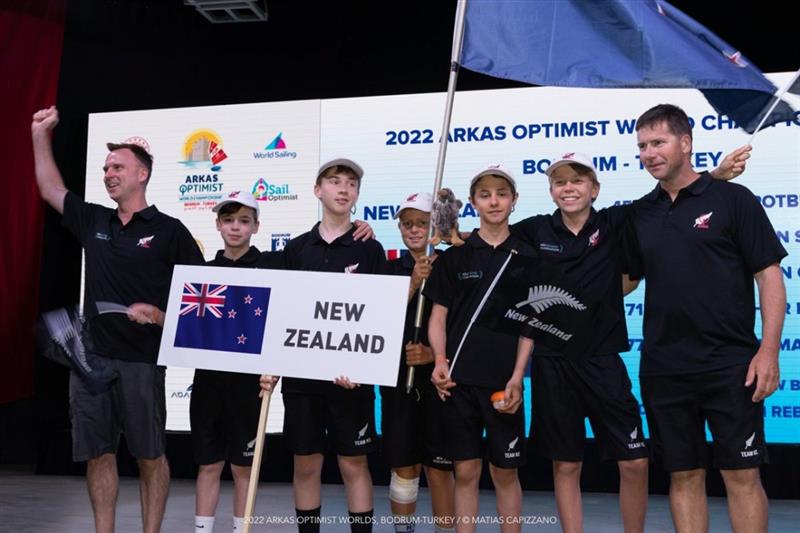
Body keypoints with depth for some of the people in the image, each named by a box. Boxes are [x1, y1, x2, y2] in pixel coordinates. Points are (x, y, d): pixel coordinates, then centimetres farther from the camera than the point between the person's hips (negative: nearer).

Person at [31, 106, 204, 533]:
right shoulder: (93, 221, 11)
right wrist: (41, 134, 19)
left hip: (141, 359, -5)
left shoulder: (168, 230, -3)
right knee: (97, 454, 9)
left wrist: (163, 315, -14)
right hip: (90, 357, 5)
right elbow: (51, 190, 22)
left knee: (149, 456, 5)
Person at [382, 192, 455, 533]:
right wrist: (413, 283, -17)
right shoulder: (391, 270, 8)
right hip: (398, 377, 2)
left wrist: (433, 354, -16)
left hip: (437, 378, -2)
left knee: (439, 467, 1)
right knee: (403, 467, 8)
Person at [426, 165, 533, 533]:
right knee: (465, 471, 6)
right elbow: (438, 317, 5)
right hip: (459, 380, 1)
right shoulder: (454, 256, 6)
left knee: (505, 472, 7)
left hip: (504, 382, 0)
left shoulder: (525, 256, 5)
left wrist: (517, 378, -8)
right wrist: (440, 360, -12)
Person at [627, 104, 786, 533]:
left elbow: (769, 275, -5)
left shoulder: (732, 199, -2)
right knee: (684, 476, 10)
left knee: (741, 474, 1)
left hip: (730, 365, -4)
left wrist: (768, 350, -12)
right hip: (663, 369, 4)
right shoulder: (640, 213, 10)